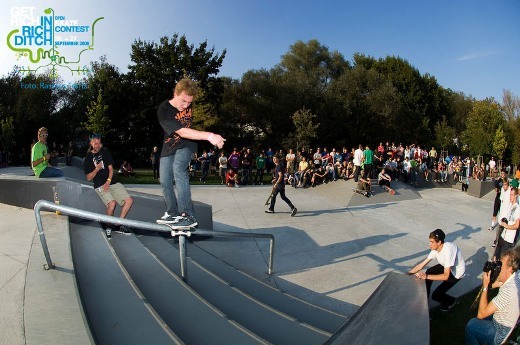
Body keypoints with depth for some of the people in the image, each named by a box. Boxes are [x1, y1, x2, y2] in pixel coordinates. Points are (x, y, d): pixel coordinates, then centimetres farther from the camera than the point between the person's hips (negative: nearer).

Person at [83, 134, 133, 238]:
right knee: (112, 203, -30)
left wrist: (108, 181, -10)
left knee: (129, 200, -11)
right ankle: (107, 226, -5)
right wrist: (96, 169, -17)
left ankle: (118, 225, -3)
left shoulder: (105, 151, 11)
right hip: (100, 186, -4)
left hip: (112, 182, 4)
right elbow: (88, 178, 2)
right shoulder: (88, 158, 4)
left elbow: (111, 168, 6)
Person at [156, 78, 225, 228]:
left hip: (186, 145, -1)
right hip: (169, 146, 1)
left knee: (178, 169, -27)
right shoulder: (164, 110, -26)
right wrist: (209, 136, -49)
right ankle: (172, 213, 25)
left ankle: (188, 215, -31)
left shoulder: (189, 105, -11)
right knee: (165, 182, 3)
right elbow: (182, 132, -38)